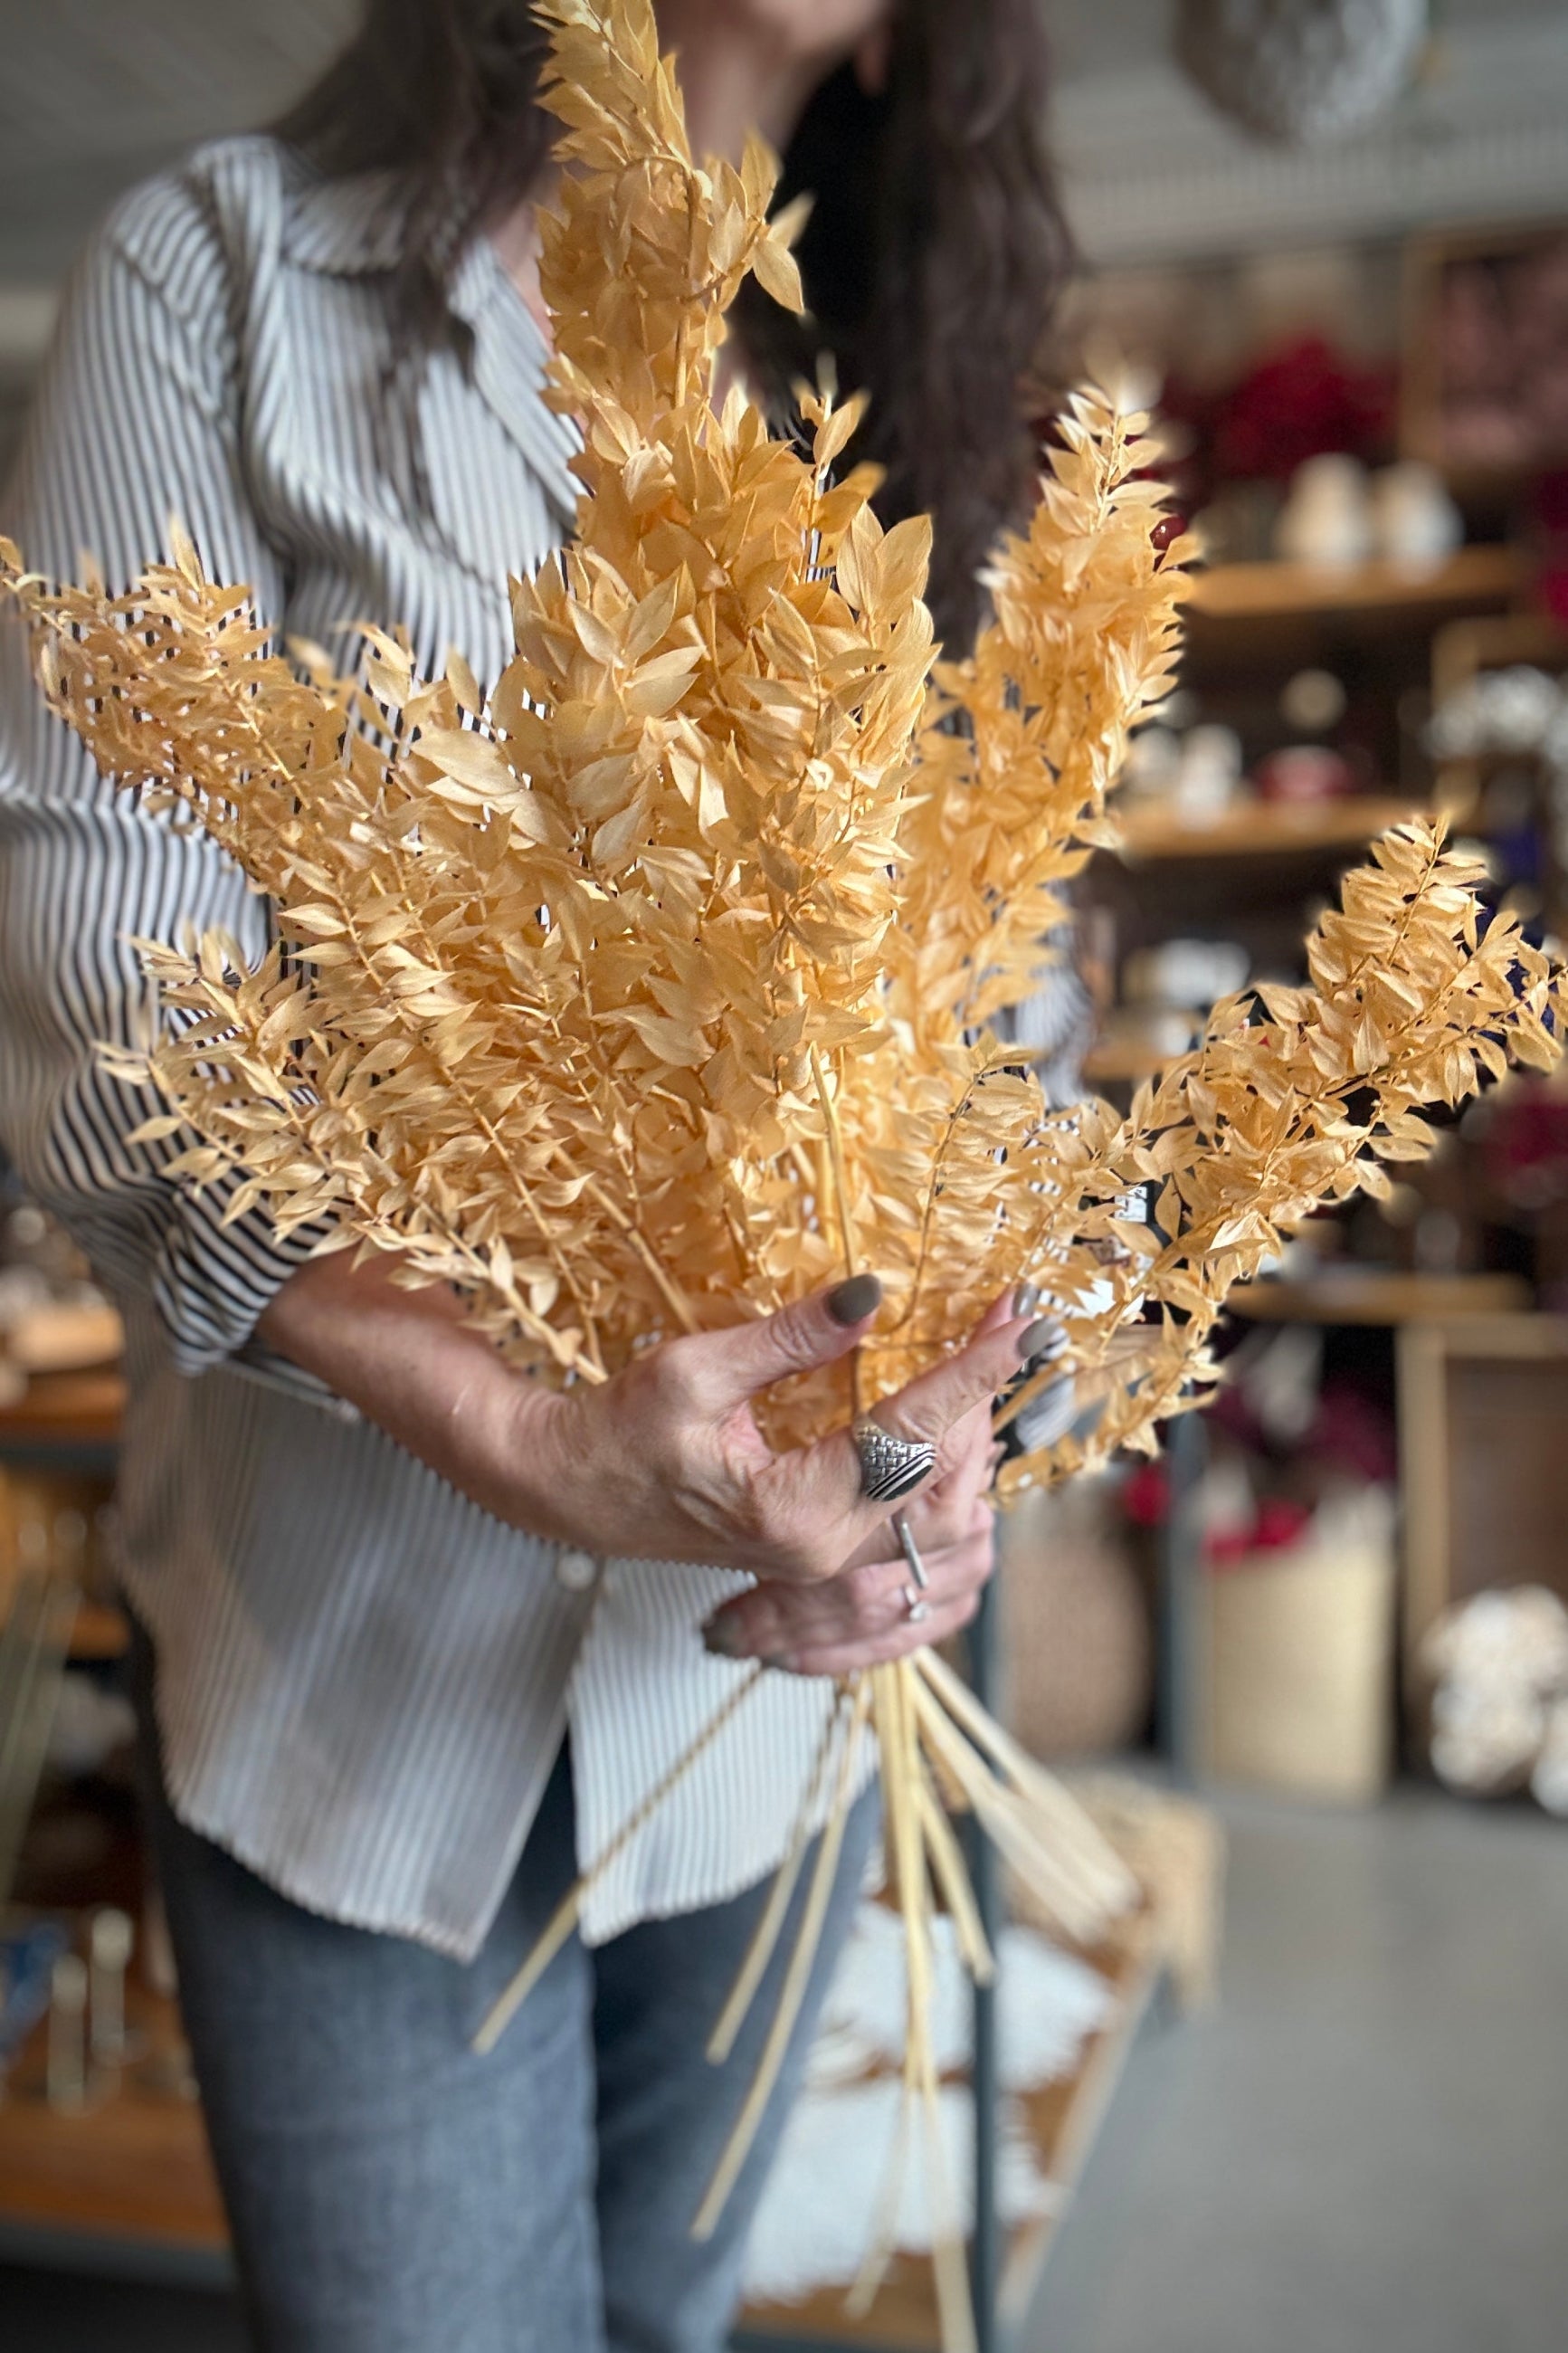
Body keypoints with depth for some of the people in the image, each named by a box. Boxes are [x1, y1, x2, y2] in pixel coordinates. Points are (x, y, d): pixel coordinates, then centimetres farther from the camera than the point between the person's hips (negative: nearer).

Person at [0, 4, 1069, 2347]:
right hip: (367, 1647, -3)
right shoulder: (232, 270, -2)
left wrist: (959, 1427, -13)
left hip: (777, 1643, 4)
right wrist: (515, 1436, -27)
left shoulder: (880, 438, 10)